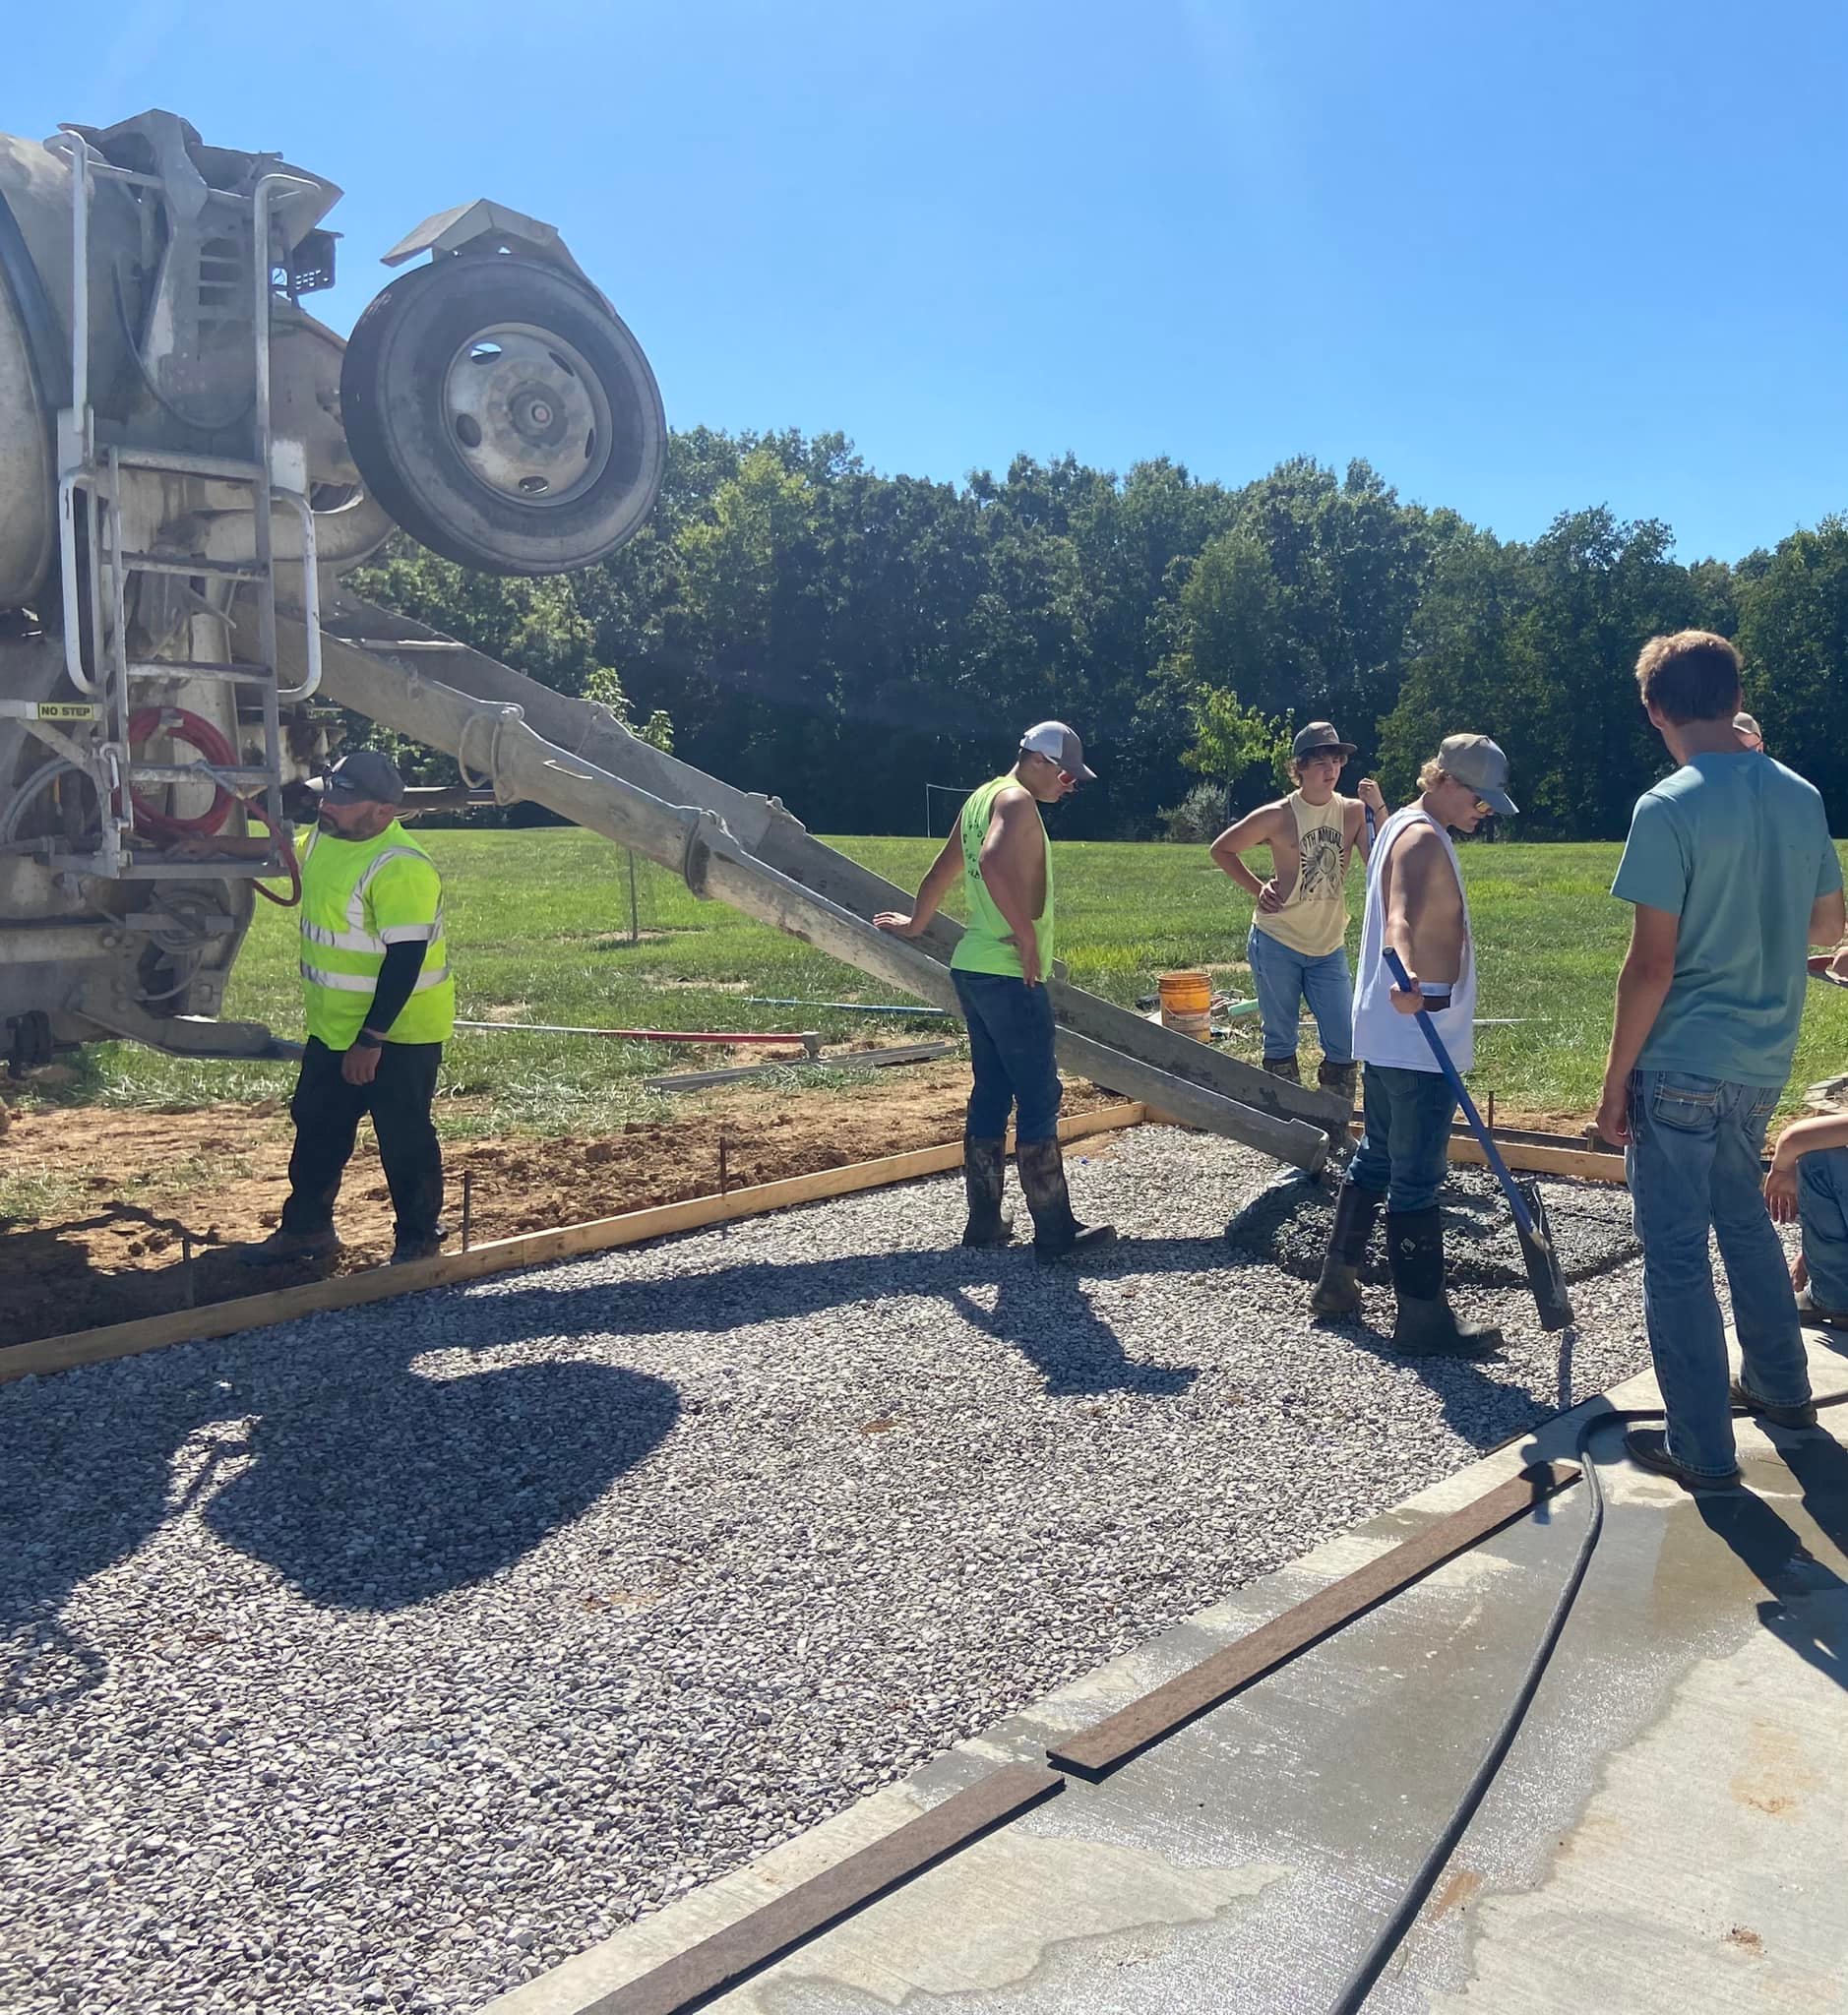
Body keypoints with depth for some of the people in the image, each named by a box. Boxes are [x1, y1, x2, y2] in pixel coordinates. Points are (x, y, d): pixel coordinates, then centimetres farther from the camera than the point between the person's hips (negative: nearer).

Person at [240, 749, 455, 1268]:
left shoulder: (400, 869, -25)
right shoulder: (323, 839, 3)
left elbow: (404, 959, -26)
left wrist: (370, 1040, -25)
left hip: (398, 1035, -9)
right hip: (333, 1029, 9)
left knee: (404, 1140, 4)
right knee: (316, 1128, 18)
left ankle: (417, 1242, 18)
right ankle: (306, 1228, 32)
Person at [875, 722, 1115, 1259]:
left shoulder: (981, 799, 16)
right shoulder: (1017, 800, -12)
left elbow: (942, 872, 27)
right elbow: (993, 863, -31)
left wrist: (914, 924, 40)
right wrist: (1028, 936, -24)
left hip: (974, 969, 10)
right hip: (1011, 977, -10)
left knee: (991, 1095, 13)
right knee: (1039, 1100, -4)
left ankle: (984, 1221, 19)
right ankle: (1055, 1231, 0)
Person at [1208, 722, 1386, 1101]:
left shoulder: (1353, 812, -1)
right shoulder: (1278, 816, -9)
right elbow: (1221, 849, 2)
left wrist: (1379, 809, -18)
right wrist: (1257, 888, -5)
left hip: (1329, 947, 3)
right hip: (1277, 944, -3)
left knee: (1344, 1045, 1)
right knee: (1281, 1042, 6)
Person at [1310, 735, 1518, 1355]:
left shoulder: (1401, 826, 16)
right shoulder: (1423, 839, -17)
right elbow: (1400, 918, -37)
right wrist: (1405, 975, -56)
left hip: (1384, 1032, 11)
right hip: (1417, 1036, -11)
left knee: (1377, 1158, 19)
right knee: (1418, 1178, -5)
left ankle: (1338, 1281, 27)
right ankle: (1423, 1317, 1)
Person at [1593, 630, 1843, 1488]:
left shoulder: (1669, 808, -17)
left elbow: (1651, 966, -18)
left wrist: (1615, 1082, -10)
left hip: (1680, 1065, -7)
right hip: (1763, 1062, 7)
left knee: (1676, 1252, 3)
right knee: (1741, 1212, 26)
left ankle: (1702, 1447, 11)